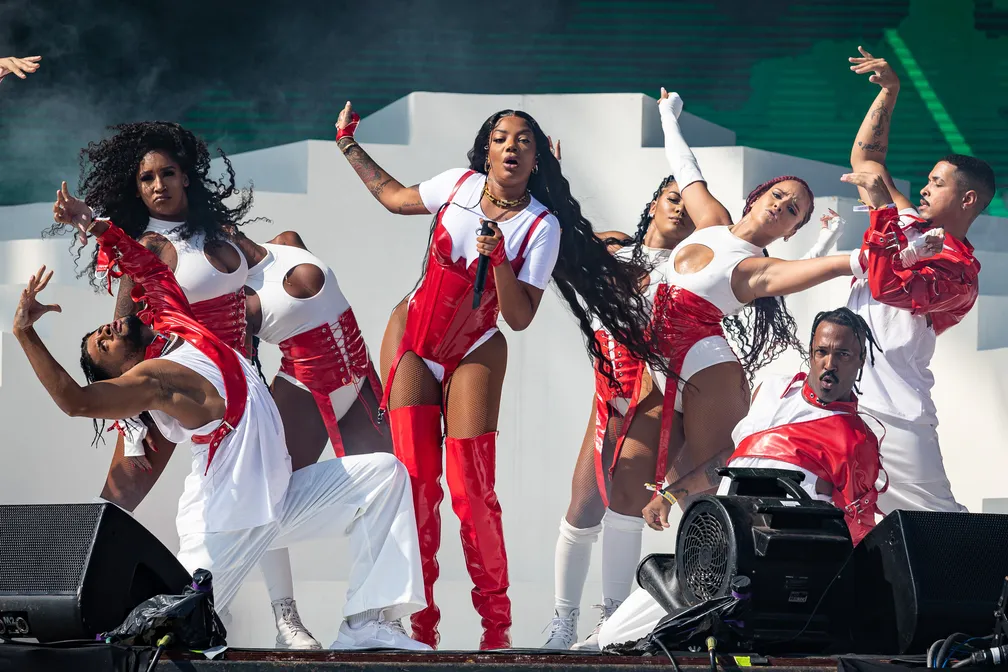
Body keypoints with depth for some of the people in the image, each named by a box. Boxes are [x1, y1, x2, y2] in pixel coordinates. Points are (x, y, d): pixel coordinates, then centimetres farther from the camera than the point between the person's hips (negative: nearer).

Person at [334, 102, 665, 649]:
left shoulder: (543, 227, -12)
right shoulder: (460, 184, -5)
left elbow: (519, 317, -15)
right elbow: (394, 196, 14)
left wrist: (498, 259, -27)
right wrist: (348, 146, 15)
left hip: (473, 356, -2)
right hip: (410, 341, 2)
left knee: (472, 490, -11)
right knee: (415, 480, -6)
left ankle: (496, 621, 1)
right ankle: (420, 620, 2)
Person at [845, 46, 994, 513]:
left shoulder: (959, 271, -7)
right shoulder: (908, 222, 18)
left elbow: (888, 286, -22)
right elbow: (865, 158, 27)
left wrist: (879, 205, -17)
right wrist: (889, 92, 19)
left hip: (894, 413, -8)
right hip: (837, 402, 8)